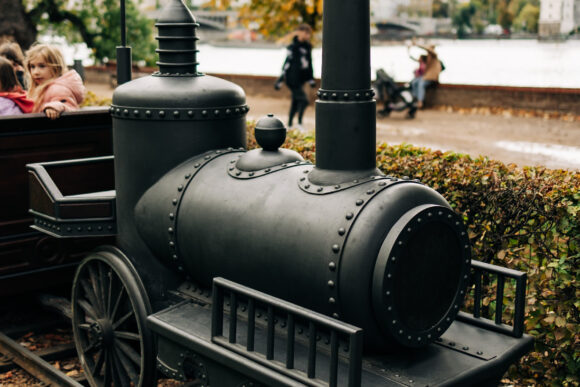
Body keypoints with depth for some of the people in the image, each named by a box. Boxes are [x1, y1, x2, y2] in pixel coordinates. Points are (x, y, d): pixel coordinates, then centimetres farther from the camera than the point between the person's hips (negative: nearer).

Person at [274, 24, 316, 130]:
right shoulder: (294, 46, -11)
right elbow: (287, 62, -13)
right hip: (293, 78, -8)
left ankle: (289, 125, 22)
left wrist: (311, 78, 21)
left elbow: (309, 63, 20)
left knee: (295, 101, 13)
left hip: (301, 79, 8)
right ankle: (299, 123, -8)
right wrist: (280, 80, -15)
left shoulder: (307, 47, 11)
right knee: (303, 100, -15)